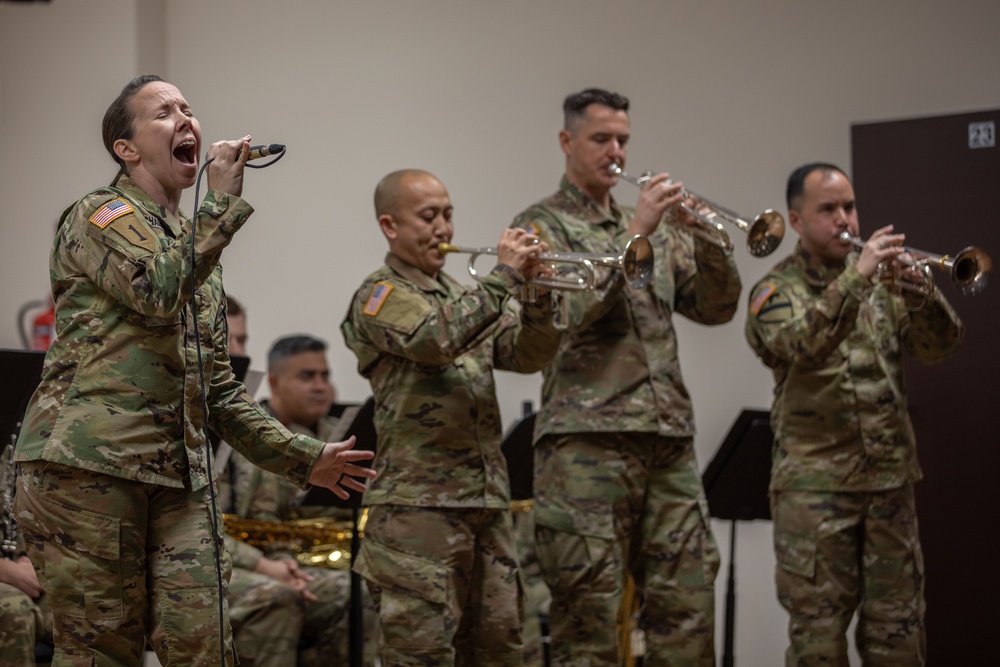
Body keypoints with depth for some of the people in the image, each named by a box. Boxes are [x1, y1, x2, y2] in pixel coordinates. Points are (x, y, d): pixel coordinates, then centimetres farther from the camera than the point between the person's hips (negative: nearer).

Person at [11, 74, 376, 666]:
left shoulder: (198, 243, 25)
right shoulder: (101, 214, 2)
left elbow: (217, 386, 26)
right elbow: (160, 290, -20)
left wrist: (301, 457, 22)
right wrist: (223, 200, -10)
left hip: (179, 477, 7)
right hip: (89, 463, -7)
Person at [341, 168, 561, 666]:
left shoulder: (462, 296, 21)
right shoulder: (380, 296, -3)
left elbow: (527, 355, 11)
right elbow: (435, 340, -23)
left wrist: (536, 296, -7)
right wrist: (504, 276, -20)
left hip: (487, 502, 8)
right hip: (418, 504, -7)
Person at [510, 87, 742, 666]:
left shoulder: (656, 227, 20)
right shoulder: (542, 225, 3)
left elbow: (716, 308, 13)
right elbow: (565, 309, -14)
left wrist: (704, 237, -4)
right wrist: (634, 233, -16)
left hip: (670, 442, 6)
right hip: (586, 443, -6)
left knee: (688, 610, 4)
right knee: (591, 619, -4)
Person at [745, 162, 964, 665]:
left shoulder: (884, 282, 12)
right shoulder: (777, 290, -1)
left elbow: (939, 346, 1)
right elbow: (801, 344, -22)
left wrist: (919, 291, -17)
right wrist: (855, 276, -31)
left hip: (890, 478, 4)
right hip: (815, 483, -4)